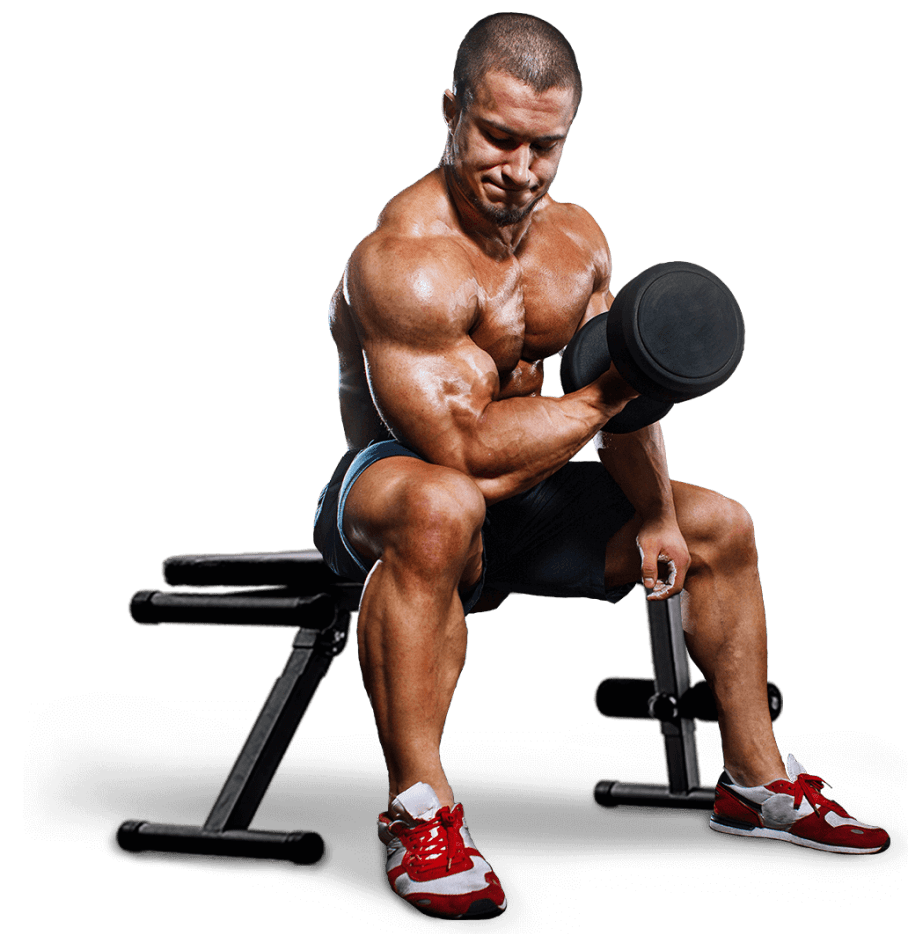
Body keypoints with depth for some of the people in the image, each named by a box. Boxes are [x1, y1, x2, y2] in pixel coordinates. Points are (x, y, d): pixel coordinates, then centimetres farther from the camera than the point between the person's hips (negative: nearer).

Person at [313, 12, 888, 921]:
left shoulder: (578, 240, 2)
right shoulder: (407, 259, -26)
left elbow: (619, 401, 8)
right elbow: (471, 457, -33)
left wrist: (655, 517, -5)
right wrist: (613, 390, -26)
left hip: (517, 502, 9)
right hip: (388, 483, -8)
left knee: (719, 526, 12)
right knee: (443, 509, -44)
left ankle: (757, 784, 24)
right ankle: (416, 813, -36)